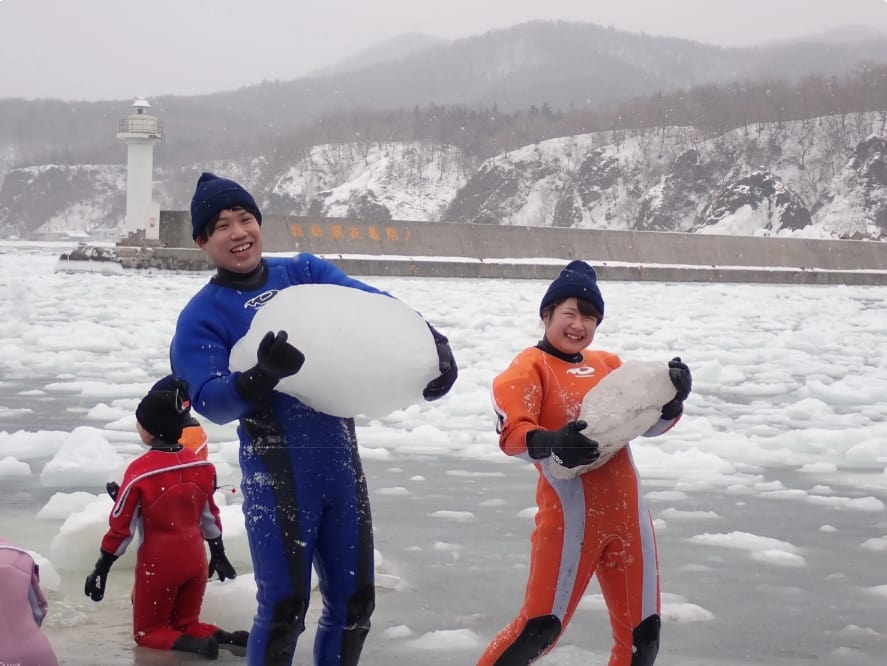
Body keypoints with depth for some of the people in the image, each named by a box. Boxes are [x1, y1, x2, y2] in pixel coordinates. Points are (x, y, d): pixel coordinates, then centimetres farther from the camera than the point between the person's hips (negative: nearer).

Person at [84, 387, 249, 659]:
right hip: (195, 559, 5)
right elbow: (210, 515, 10)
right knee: (186, 622, 21)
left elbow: (122, 525, -12)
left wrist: (102, 568, -3)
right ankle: (221, 637, -8)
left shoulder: (140, 471, -17)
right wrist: (218, 554, 23)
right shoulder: (202, 466, -1)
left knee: (147, 631, 10)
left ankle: (193, 644, -18)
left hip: (158, 562, -5)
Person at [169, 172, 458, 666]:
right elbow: (212, 402, -17)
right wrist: (264, 373, -35)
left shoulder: (305, 272, 7)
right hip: (277, 472, -4)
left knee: (354, 601, 13)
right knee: (284, 606, -4)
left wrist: (433, 341, -23)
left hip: (341, 459, 5)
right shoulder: (203, 316, -4)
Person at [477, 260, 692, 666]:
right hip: (570, 516, -6)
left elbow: (649, 422, 14)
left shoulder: (609, 365, 14)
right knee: (541, 627, -6)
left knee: (642, 631, 12)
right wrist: (551, 443, -37)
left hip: (626, 513, 6)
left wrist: (672, 400, -7)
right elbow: (511, 433, -17)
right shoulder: (530, 366, -5)